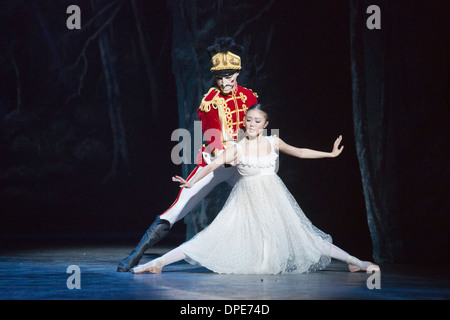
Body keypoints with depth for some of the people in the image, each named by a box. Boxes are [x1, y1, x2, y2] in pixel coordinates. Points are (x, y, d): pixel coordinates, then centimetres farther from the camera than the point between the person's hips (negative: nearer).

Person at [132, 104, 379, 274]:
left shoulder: (273, 142, 2)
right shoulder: (238, 149, -5)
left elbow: (299, 152, 13)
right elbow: (213, 165, -15)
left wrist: (330, 153, 14)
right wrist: (192, 182, -30)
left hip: (272, 199, 2)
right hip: (246, 201, -2)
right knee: (216, 236, -13)